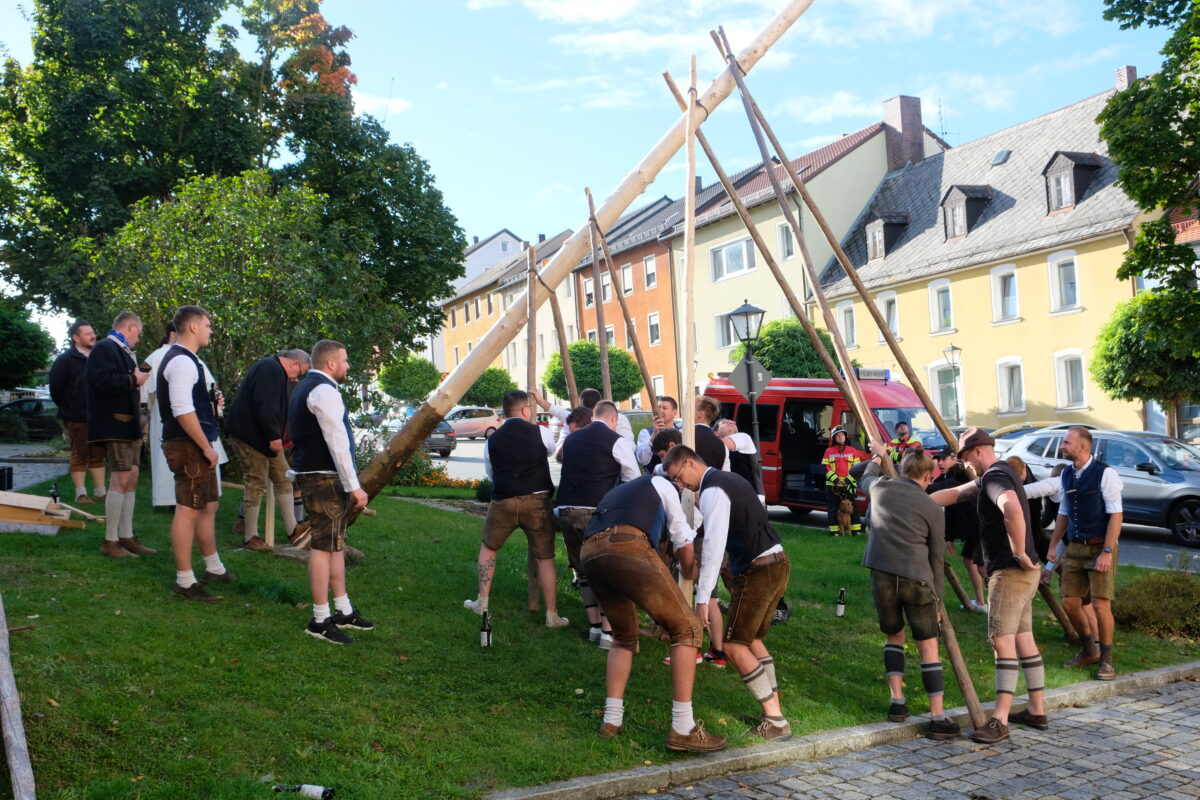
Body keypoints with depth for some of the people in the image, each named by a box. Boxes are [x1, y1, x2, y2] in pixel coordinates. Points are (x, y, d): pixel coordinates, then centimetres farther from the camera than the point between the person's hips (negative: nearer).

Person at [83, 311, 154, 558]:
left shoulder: (122, 351, 20)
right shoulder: (105, 348, -12)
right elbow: (101, 380, -27)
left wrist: (137, 378, 14)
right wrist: (133, 379, -17)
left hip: (128, 423, 10)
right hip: (114, 424, -10)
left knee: (131, 478, 10)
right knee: (121, 478, -11)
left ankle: (126, 537, 16)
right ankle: (110, 542, -4)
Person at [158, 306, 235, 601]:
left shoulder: (183, 359, 17)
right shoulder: (182, 361, -16)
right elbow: (183, 411, -25)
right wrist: (206, 446, -20)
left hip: (196, 446, 11)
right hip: (189, 445, -11)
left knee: (208, 507, 19)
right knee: (188, 511, -5)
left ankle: (214, 568, 32)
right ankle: (185, 581, 1)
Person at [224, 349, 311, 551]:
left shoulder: (274, 369, 18)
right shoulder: (270, 368, -17)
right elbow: (264, 405, -27)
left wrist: (275, 435, 18)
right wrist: (274, 436, -25)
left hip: (263, 437, 11)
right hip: (250, 435, -11)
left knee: (282, 479, 13)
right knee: (257, 483, -5)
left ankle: (292, 528, 19)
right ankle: (250, 537, 4)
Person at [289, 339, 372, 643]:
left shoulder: (306, 388, 19)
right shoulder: (324, 391, -15)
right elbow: (337, 442, -21)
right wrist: (354, 486, -20)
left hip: (313, 473, 11)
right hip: (324, 478, -11)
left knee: (336, 542, 15)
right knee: (324, 545, -6)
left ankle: (343, 611, 23)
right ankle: (320, 620, 0)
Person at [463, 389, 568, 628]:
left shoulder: (491, 440, 5)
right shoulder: (540, 433, -2)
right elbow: (556, 451, 19)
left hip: (503, 501, 2)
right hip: (537, 501, -2)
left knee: (488, 548, 24)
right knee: (545, 558, 8)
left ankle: (482, 602, 25)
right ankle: (552, 616, 9)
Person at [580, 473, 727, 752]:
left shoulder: (613, 494, 43)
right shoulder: (659, 484, 31)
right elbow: (683, 540, 29)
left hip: (589, 554, 6)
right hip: (628, 547, -6)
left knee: (624, 637, 29)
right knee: (686, 630, 6)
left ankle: (612, 720, 22)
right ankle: (682, 729, 3)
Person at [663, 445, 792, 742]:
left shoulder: (712, 491, -13)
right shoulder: (729, 480, 17)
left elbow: (714, 546, -21)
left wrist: (702, 597, -20)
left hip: (757, 571, -10)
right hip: (778, 564, 10)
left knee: (735, 645, -4)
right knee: (752, 639, 19)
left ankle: (776, 721, -3)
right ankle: (775, 710, 19)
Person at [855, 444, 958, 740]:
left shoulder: (880, 488, 8)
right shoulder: (933, 509, 4)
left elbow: (866, 479, 34)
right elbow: (937, 558, 8)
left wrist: (877, 457, 52)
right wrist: (937, 598, 16)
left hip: (882, 575, 2)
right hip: (917, 580, -2)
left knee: (894, 636, 23)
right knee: (928, 647, 7)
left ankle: (897, 701, 16)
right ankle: (938, 718, 8)